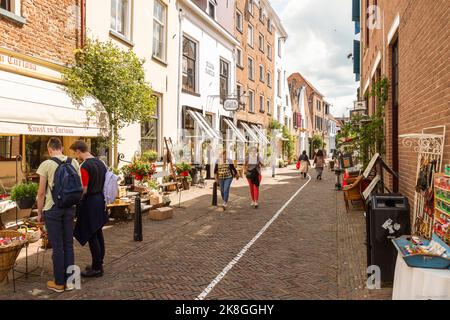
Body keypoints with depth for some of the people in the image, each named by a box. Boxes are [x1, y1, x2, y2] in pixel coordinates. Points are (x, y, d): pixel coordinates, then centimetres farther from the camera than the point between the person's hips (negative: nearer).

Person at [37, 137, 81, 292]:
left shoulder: (46, 164, -9)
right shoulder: (74, 162, 2)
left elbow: (41, 192, -7)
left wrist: (39, 212, 3)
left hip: (52, 208, -4)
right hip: (69, 207, 4)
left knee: (57, 246, 5)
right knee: (68, 244, 12)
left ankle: (59, 283, 16)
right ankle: (69, 280, 20)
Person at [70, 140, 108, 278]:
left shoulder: (85, 166, -18)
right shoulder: (100, 162, 8)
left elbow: (83, 190, -19)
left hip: (89, 203, -9)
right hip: (100, 201, 9)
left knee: (91, 236, 0)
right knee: (98, 233, 15)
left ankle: (96, 268, 7)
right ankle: (99, 264, 25)